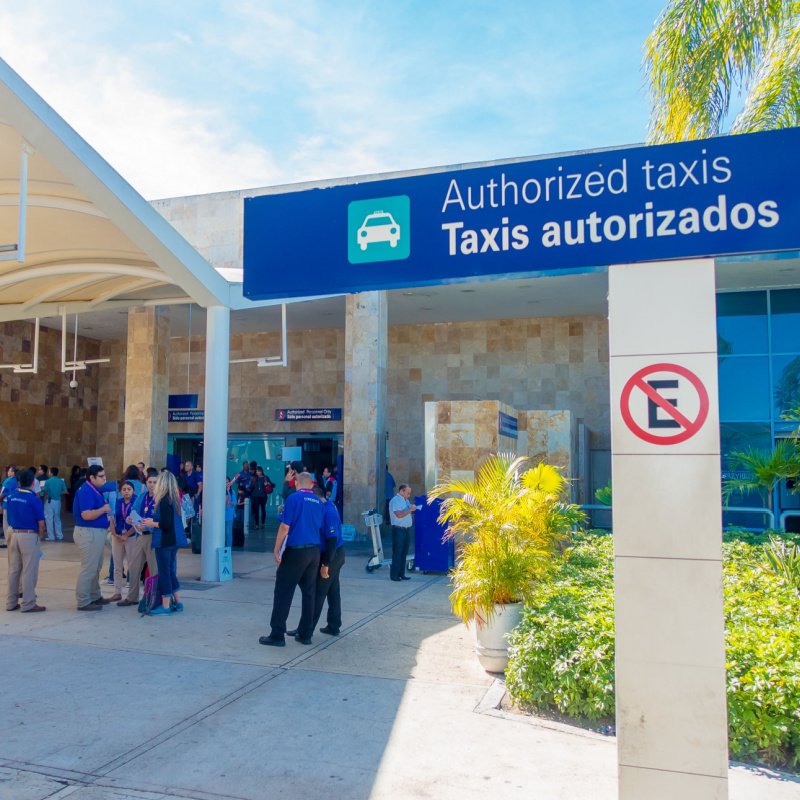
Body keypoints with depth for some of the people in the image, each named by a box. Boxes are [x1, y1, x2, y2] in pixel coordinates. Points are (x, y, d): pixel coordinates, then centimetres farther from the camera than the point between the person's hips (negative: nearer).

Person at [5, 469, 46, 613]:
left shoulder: (11, 496, 4)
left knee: (13, 570, 13)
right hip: (29, 536, -6)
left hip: (13, 534, 6)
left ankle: (11, 602, 20)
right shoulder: (34, 499, -13)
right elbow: (41, 523, -11)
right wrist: (40, 536, 5)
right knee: (29, 571, 0)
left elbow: (9, 517, 12)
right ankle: (28, 604, 4)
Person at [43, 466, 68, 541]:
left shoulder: (48, 481, -10)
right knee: (57, 519, 16)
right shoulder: (61, 481, -1)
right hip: (58, 501, 4)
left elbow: (45, 493, -7)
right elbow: (65, 492, -4)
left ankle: (51, 537, 4)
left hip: (49, 501, -4)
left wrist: (44, 501, 5)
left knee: (49, 519, 4)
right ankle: (60, 536, 18)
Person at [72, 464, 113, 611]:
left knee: (96, 567, 20)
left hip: (96, 532, 11)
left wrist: (107, 517, 7)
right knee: (89, 568, -4)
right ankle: (83, 602, 3)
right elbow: (86, 515, -27)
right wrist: (103, 509, -16)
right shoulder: (86, 491, -19)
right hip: (89, 533, -11)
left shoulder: (94, 490, 11)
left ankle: (95, 596, 32)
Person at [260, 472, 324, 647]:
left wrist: (277, 550, -6)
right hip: (314, 551, 6)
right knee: (309, 593, 11)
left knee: (283, 593, 1)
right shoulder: (319, 502, 7)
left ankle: (277, 635, 3)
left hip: (296, 551, -5)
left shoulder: (293, 498, -9)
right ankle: (305, 634, 16)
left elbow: (285, 527, -11)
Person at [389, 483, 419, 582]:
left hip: (407, 529, 9)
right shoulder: (395, 500, -12)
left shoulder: (406, 500, 16)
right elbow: (399, 515, -23)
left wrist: (413, 510, 6)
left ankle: (401, 574, 17)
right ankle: (394, 575, 1)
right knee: (397, 553, -4)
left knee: (404, 552, 10)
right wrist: (410, 510, -20)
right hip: (399, 529, -9)